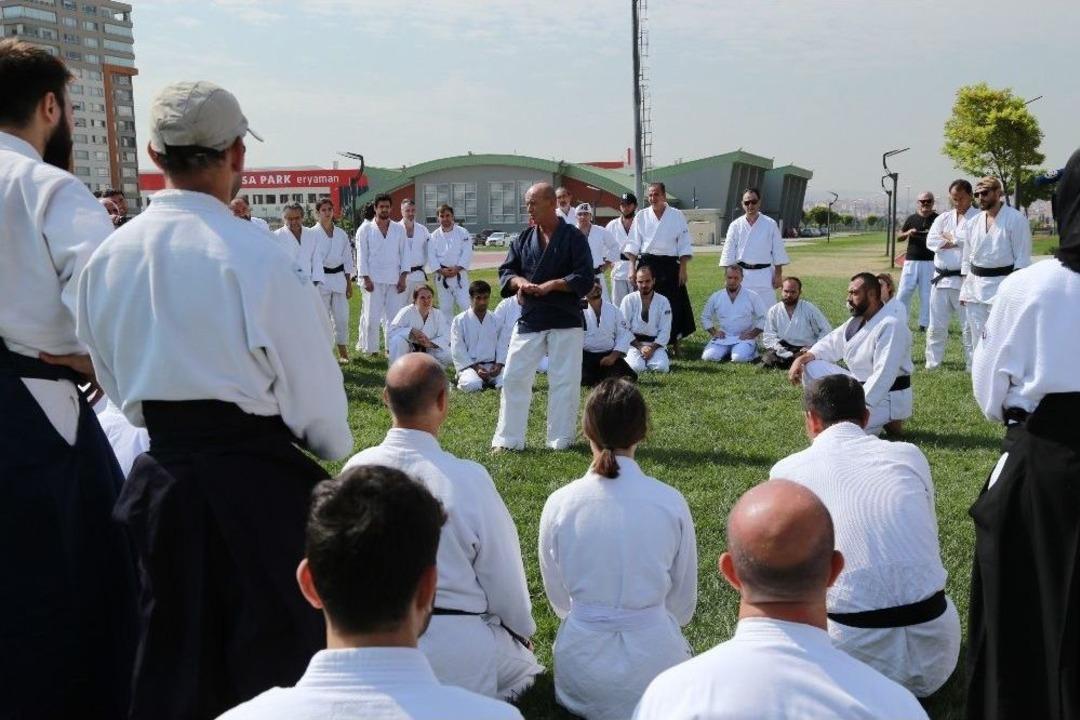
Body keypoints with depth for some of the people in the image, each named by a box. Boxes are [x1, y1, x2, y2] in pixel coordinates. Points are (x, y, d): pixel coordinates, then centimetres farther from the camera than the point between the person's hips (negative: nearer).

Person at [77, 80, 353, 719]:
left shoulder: (107, 256, 1)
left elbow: (112, 377, 12)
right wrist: (336, 446, 9)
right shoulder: (254, 256, -17)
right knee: (276, 654, 11)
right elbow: (311, 378, -10)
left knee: (170, 659, 19)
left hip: (160, 475, 6)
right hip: (256, 480, -5)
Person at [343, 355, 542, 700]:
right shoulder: (468, 478, -21)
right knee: (522, 664, 25)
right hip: (456, 643, -5)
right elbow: (503, 572, -9)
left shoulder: (356, 470, -9)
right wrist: (523, 629, 11)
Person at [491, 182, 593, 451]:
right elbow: (505, 271, 9)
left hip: (565, 320, -4)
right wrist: (520, 282, -13)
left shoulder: (573, 237, -5)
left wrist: (551, 285, -20)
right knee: (514, 377, 2)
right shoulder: (523, 239, 8)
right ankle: (508, 438, 11)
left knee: (565, 381, 2)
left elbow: (585, 278, -10)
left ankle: (560, 439, 15)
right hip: (529, 320, 4)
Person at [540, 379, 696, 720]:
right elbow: (684, 601, 0)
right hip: (653, 654, 0)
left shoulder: (559, 504, -12)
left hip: (581, 658, 1)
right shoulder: (671, 502, -13)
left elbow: (559, 598, 3)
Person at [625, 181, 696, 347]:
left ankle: (675, 341, 12)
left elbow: (684, 246, 3)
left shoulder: (677, 216, 3)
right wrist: (632, 268, 0)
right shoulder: (641, 216, 6)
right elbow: (633, 245, 7)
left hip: (670, 266, -1)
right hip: (647, 265, 1)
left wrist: (682, 269, -3)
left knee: (674, 305, -1)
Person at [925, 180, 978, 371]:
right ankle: (932, 364, 21)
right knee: (936, 326, 11)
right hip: (941, 278, 5)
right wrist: (958, 241, -9)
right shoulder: (943, 218, 12)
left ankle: (973, 367, 8)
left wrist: (949, 237, -7)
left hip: (964, 280, -5)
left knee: (969, 326, 0)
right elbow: (931, 241, -2)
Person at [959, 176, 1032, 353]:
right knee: (978, 338, 12)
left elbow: (1022, 258, -8)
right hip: (975, 287, 6)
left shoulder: (1016, 219, -7)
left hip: (1001, 286, -6)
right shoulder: (973, 223, 11)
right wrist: (964, 289, 13)